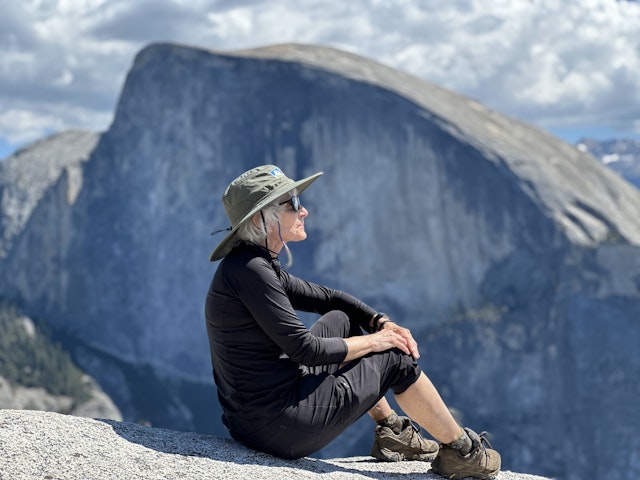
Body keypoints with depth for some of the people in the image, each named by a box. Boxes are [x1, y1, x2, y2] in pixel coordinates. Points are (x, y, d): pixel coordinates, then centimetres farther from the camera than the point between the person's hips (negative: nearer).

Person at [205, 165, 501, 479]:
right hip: (280, 427, -10)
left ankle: (390, 431, 30)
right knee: (396, 357, 3)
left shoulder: (259, 265, 10)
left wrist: (384, 324, 6)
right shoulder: (249, 270, -20)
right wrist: (372, 340, -5)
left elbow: (327, 298, 20)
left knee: (341, 320, 22)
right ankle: (461, 452, 21)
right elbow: (305, 348, -19)